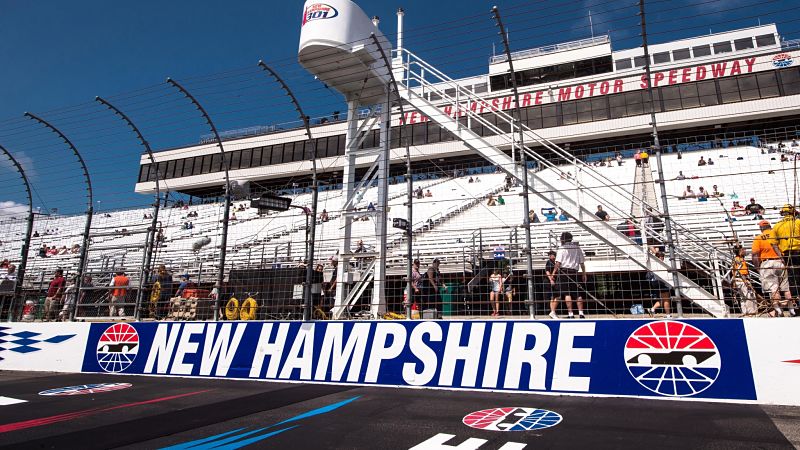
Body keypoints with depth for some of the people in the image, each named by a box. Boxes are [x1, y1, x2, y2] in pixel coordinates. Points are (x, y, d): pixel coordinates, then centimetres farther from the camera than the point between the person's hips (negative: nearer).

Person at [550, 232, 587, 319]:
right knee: (578, 293, 9)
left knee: (567, 293, -4)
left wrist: (553, 272, -10)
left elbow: (558, 262, -11)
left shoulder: (562, 249, -3)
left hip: (564, 271, -4)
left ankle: (570, 314, -7)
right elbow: (582, 263, 11)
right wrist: (584, 274, 16)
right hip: (574, 272, 4)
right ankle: (581, 313, 7)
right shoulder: (578, 248, 11)